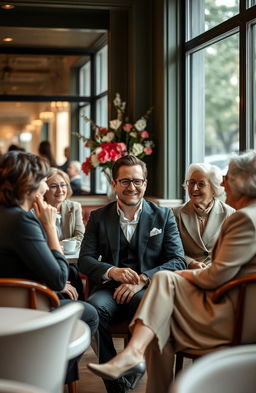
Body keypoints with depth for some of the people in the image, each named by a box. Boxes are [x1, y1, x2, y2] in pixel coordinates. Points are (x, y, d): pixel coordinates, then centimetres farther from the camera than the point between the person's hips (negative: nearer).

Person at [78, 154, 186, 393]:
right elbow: (84, 259, 6)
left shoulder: (163, 216, 11)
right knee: (95, 307, -34)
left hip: (149, 290, -1)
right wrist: (112, 271, -16)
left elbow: (178, 261, 2)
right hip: (110, 289, 1)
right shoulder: (98, 217, 14)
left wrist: (143, 279, -14)